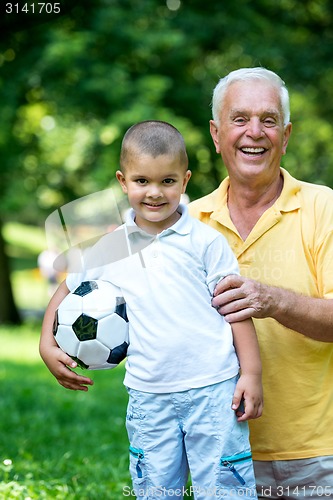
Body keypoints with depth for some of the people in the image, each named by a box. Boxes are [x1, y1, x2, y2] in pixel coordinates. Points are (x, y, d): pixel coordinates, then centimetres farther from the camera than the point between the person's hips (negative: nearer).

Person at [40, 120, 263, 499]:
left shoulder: (205, 241, -3)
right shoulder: (109, 248, 5)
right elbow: (67, 292, 19)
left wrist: (251, 372, -3)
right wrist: (48, 346, 8)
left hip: (212, 390, -3)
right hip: (147, 396, 3)